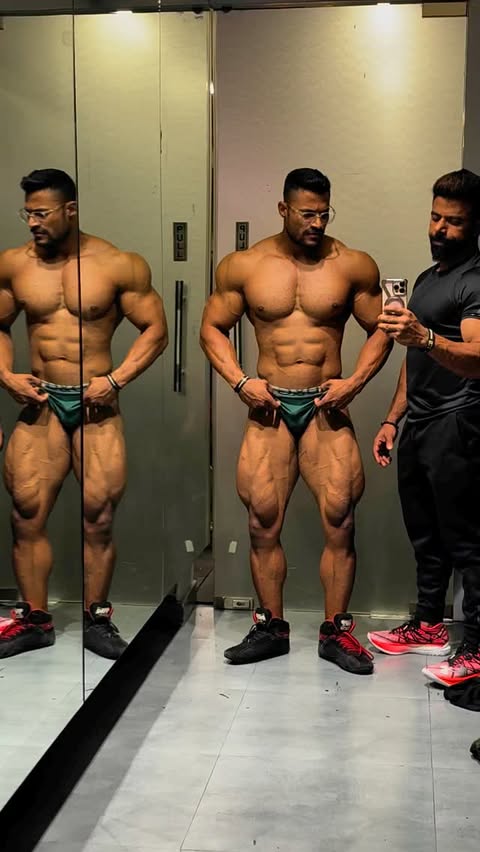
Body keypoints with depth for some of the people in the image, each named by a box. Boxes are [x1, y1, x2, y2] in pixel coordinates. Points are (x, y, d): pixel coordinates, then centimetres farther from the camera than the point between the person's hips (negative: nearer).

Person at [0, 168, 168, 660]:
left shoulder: (119, 265, -4)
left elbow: (155, 329, -1)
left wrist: (115, 380, -11)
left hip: (96, 405, -2)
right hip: (40, 403, 2)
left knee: (99, 519, -1)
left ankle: (96, 620, 16)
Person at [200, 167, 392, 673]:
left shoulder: (354, 266, 1)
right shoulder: (243, 266, 2)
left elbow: (380, 330, 8)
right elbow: (213, 329, 8)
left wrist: (356, 380, -6)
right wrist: (240, 382, -5)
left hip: (327, 407, 0)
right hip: (269, 407, 1)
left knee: (339, 521, -6)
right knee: (262, 523, 2)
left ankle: (335, 632, 9)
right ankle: (271, 628, 18)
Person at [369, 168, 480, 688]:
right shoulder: (427, 278, 20)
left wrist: (425, 337, -43)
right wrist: (392, 420, 20)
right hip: (417, 425, 9)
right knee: (425, 534, 16)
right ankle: (428, 627, 28)